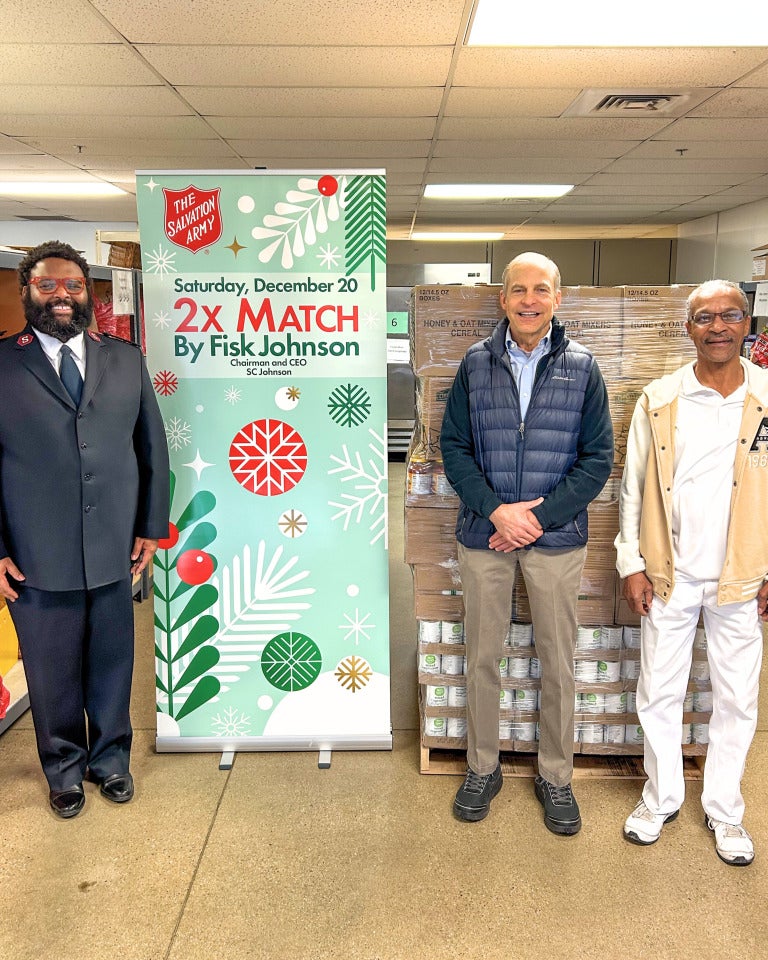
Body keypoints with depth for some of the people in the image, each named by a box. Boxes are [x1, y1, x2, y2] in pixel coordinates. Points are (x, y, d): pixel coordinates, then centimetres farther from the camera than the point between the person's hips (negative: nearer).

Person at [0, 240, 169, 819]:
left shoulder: (126, 359, 6)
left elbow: (153, 447, 8)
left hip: (115, 550, 2)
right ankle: (65, 770, 36)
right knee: (52, 674, 13)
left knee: (113, 666, 15)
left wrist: (150, 527, 5)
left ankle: (111, 758, 38)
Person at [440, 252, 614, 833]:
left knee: (559, 663, 10)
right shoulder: (476, 363, 2)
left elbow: (598, 457, -2)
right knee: (482, 658, 12)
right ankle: (483, 768, 31)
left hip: (557, 538, 0)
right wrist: (496, 509, -13)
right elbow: (454, 445, 1)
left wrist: (539, 516, -12)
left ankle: (556, 777, 30)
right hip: (484, 534, 1)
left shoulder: (582, 367, -1)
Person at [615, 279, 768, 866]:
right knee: (659, 692, 11)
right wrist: (632, 564, -1)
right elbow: (633, 488, 2)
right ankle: (662, 798, 32)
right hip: (670, 575, 0)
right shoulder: (658, 401, -2)